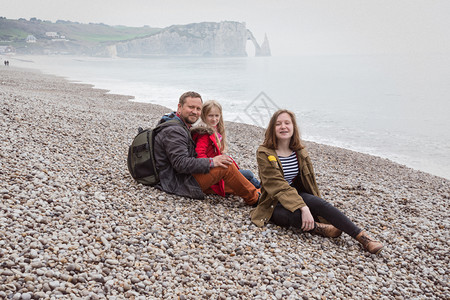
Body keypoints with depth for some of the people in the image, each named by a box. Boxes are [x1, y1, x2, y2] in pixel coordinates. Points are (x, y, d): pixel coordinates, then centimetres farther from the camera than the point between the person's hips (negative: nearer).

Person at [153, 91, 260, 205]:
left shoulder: (181, 127, 16)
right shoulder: (174, 130, -20)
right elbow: (180, 164, -28)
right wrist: (211, 162, -24)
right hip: (177, 184, -12)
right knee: (226, 166, -17)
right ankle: (254, 198, -3)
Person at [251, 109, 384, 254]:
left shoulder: (300, 151, 4)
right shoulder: (264, 153, -14)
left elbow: (309, 181, 10)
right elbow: (279, 186, -23)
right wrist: (303, 207, -32)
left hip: (297, 194, 5)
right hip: (275, 204, -4)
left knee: (320, 203, -25)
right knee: (295, 215, -37)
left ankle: (361, 236, -23)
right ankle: (320, 228, -11)